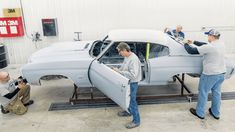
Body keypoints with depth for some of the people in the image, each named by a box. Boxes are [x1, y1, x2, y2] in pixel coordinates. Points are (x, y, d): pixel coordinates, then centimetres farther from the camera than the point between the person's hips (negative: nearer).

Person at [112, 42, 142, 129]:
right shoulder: (127, 57, 1)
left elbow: (133, 75, -35)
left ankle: (136, 121, 20)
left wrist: (119, 72, -30)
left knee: (132, 101, 3)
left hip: (132, 83, -9)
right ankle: (128, 111, 50)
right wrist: (117, 70, -1)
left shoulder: (133, 59, -30)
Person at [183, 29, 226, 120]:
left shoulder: (209, 47, -22)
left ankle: (200, 113, 21)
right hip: (221, 73, 8)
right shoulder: (221, 44, 4)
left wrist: (186, 44, 0)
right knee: (217, 93, 19)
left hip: (210, 74, -8)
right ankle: (216, 113, 33)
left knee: (203, 93, 8)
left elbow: (191, 51, -18)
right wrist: (193, 42, 18)